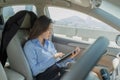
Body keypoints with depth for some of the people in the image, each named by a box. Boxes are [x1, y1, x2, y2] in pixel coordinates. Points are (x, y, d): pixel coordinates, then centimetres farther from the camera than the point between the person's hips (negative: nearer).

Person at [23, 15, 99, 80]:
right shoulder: (29, 46, -1)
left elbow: (58, 63, 15)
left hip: (59, 72, 7)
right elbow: (35, 71, -11)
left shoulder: (49, 43, 20)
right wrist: (53, 58, -13)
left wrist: (70, 57, -1)